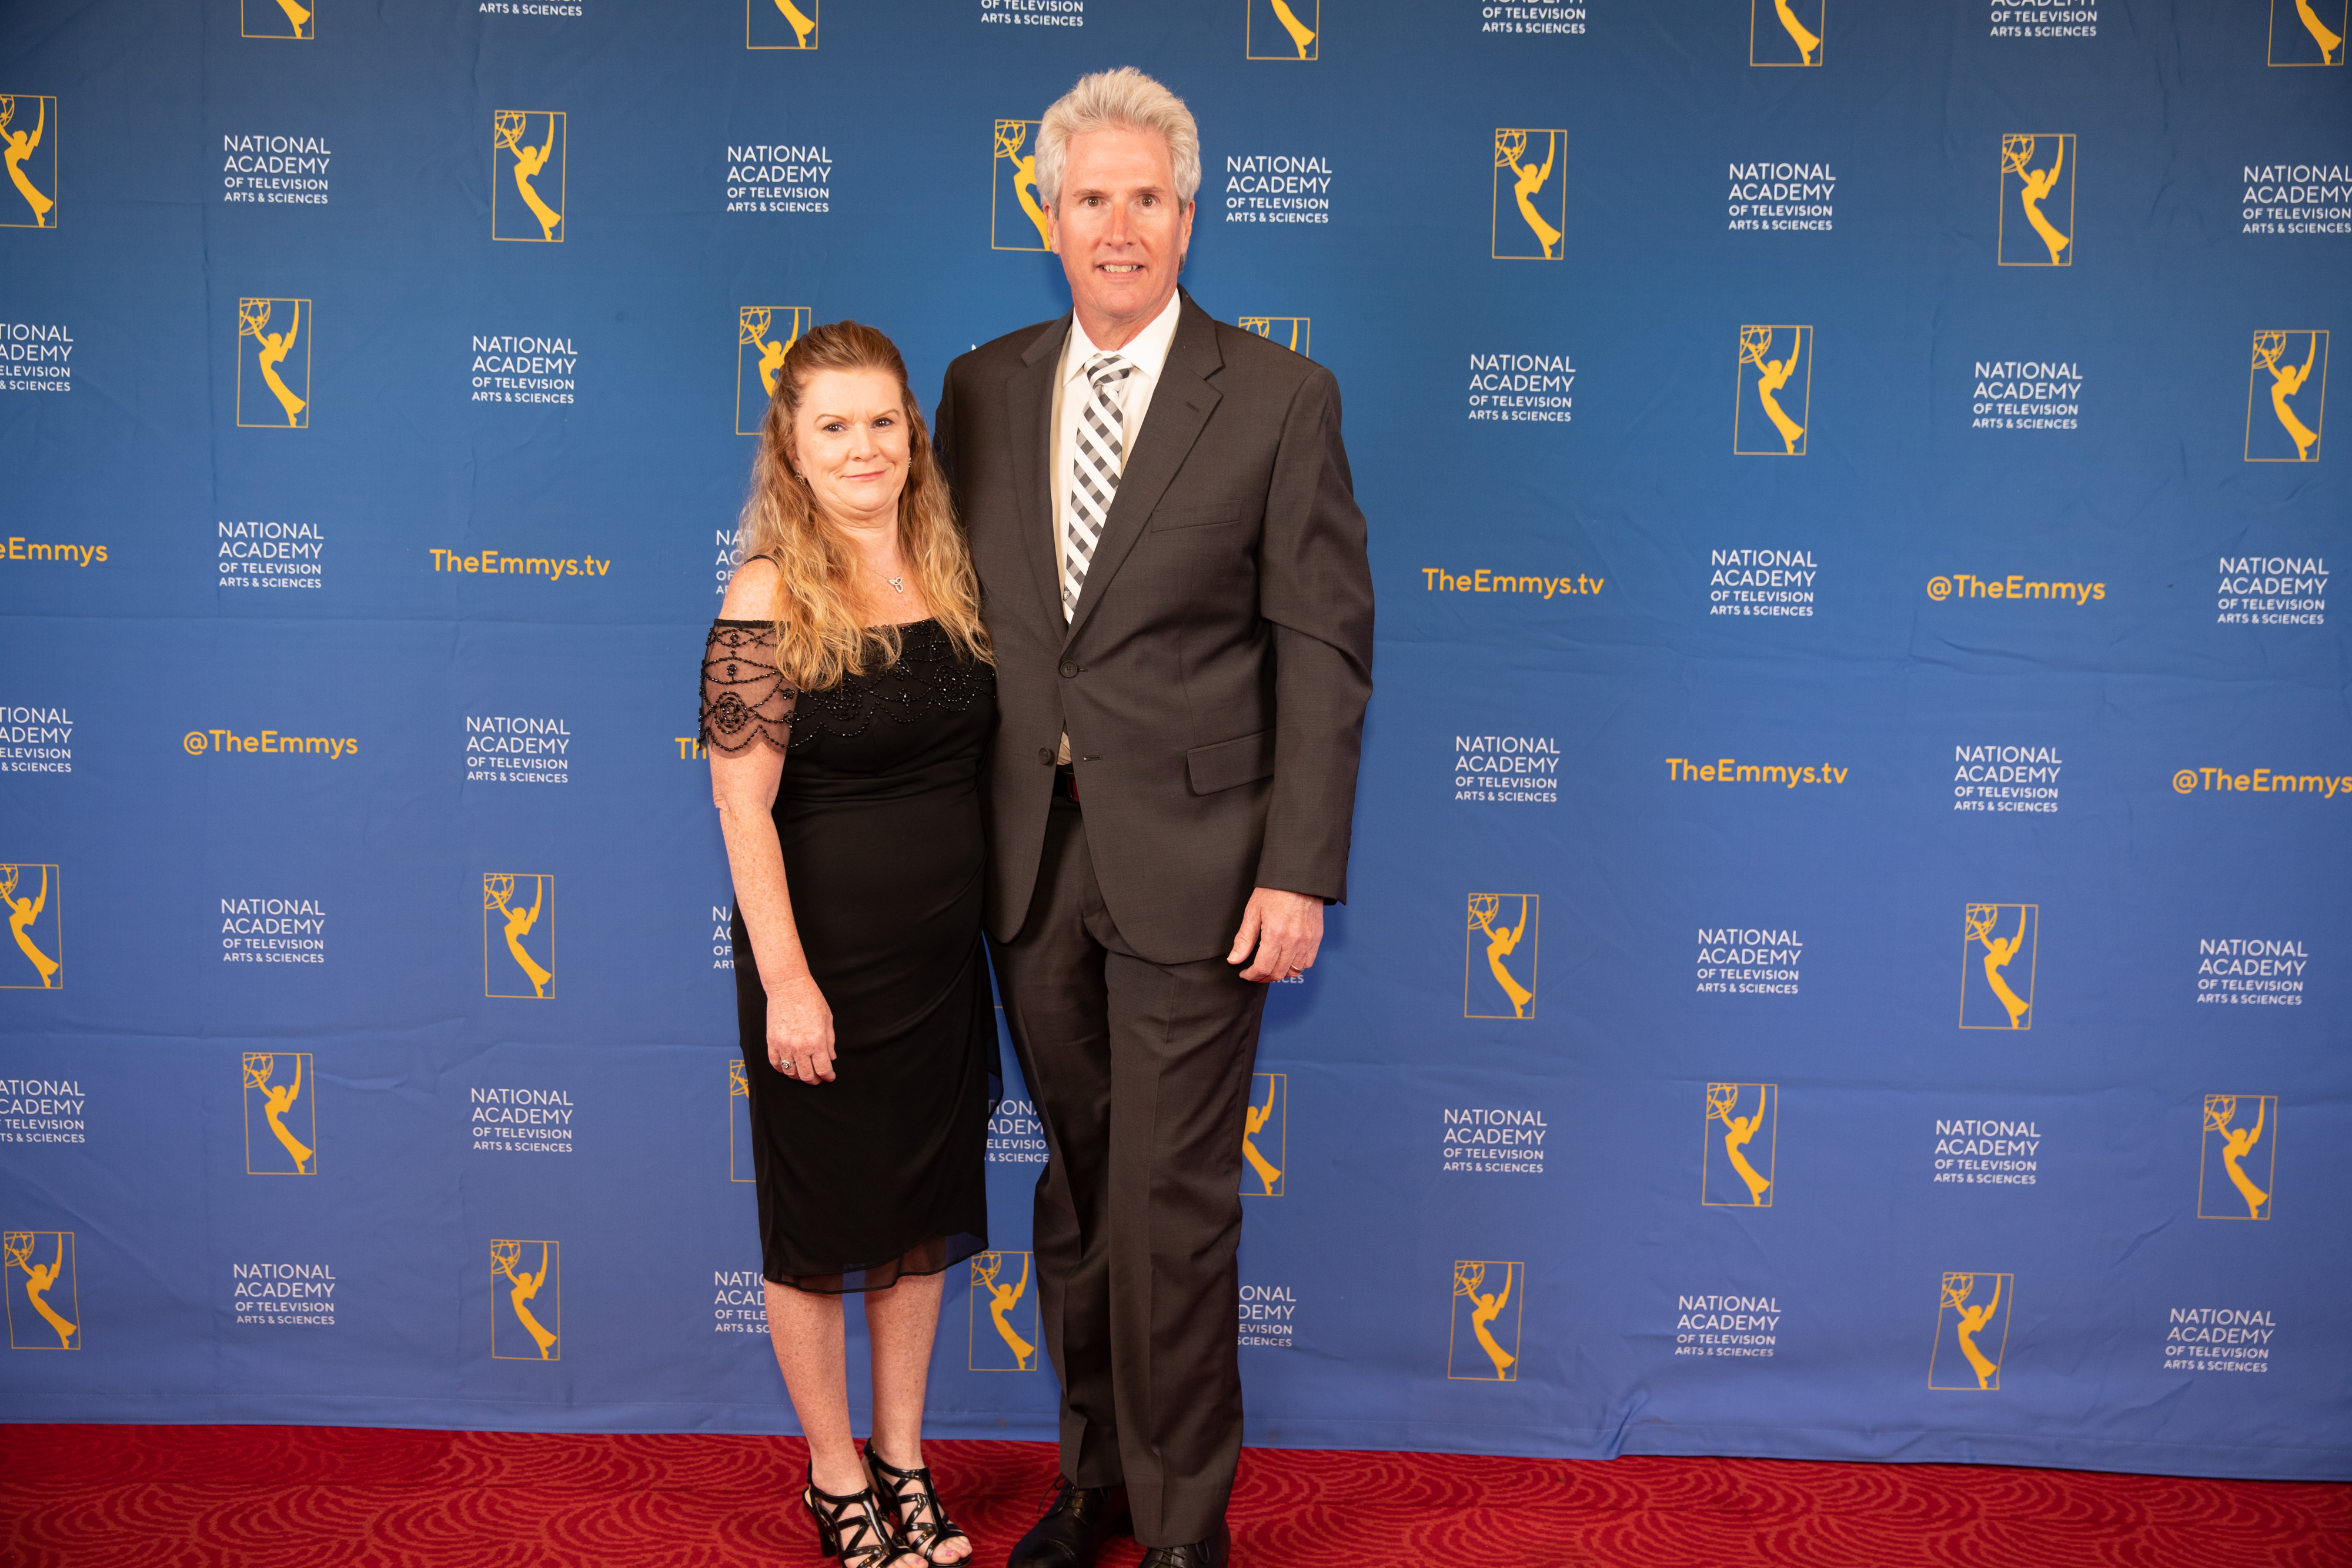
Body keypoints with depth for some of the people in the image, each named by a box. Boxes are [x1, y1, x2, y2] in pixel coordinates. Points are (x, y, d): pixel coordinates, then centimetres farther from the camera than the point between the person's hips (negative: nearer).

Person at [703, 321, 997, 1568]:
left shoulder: (952, 569, 3)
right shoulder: (769, 598, -13)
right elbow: (743, 807, -16)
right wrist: (786, 982, -18)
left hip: (943, 953, 6)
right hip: (826, 959, -5)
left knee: (923, 1211, 17)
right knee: (819, 1228, 11)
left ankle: (903, 1462, 35)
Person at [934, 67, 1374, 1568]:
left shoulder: (1280, 397, -3)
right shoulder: (983, 389, 9)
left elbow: (1325, 645, -5)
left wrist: (1300, 873, -11)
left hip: (1191, 860, -4)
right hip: (1031, 862, 4)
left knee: (1173, 1208, 1)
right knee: (1078, 1190, 16)